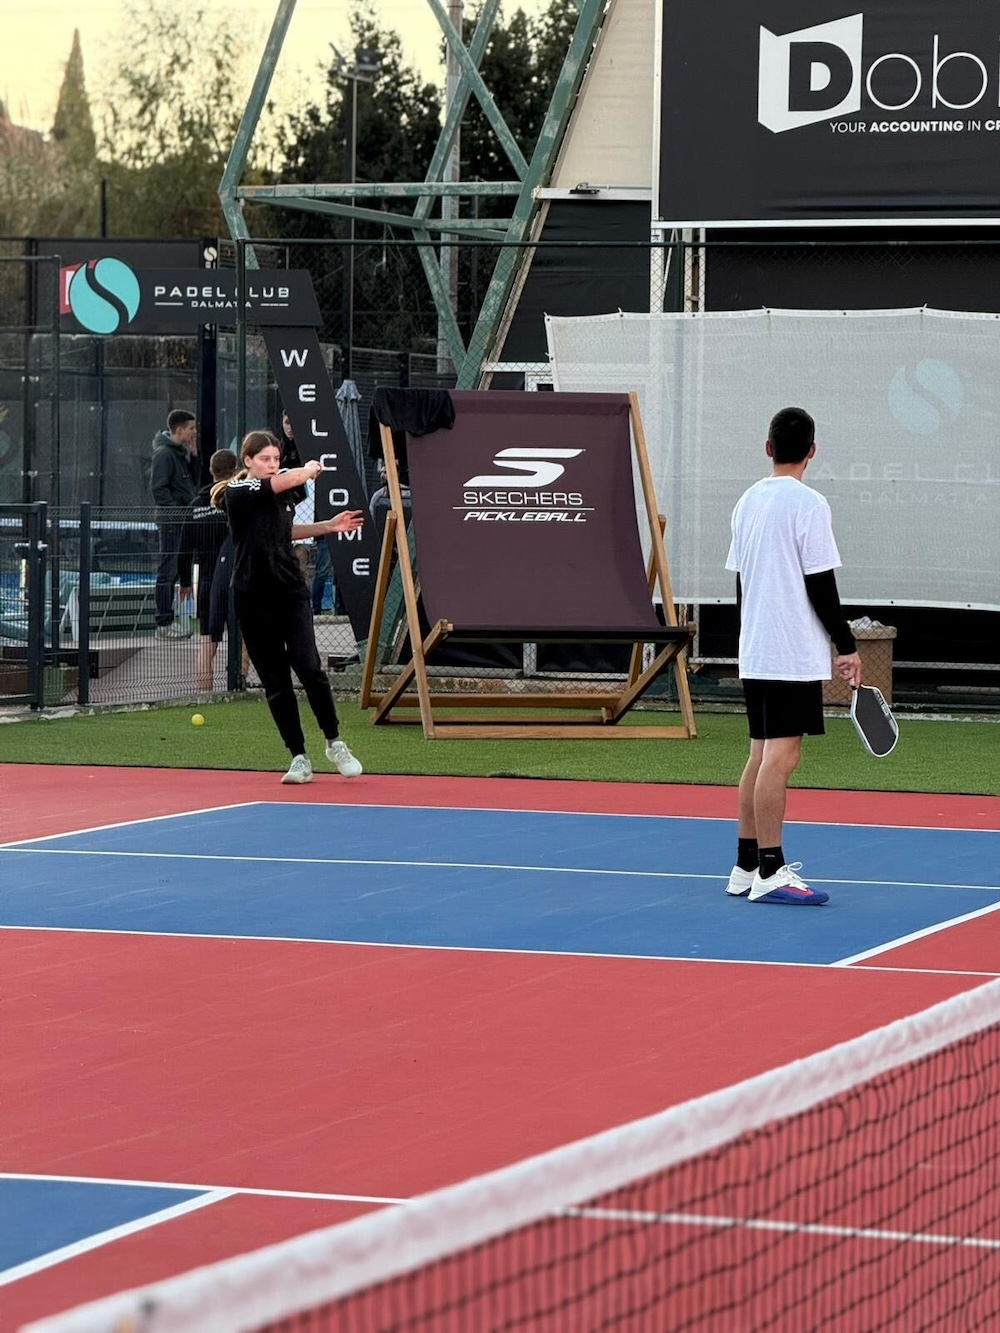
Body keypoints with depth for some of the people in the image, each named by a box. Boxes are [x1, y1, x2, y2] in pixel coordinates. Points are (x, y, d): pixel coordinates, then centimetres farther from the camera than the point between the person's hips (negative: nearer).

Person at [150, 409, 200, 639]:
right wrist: (174, 511, -18)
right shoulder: (164, 453, -13)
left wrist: (194, 453, 5)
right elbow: (158, 488, -18)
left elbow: (194, 480, 15)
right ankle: (164, 623, -3)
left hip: (184, 518, 9)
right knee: (167, 570, -6)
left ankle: (167, 620, 18)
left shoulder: (182, 451, 15)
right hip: (171, 519, -9)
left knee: (176, 569, 12)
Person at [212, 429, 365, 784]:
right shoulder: (237, 494, -11)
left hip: (291, 592, 3)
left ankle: (334, 742, 4)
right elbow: (292, 478, -21)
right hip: (254, 598, -3)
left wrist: (329, 526, 22)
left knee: (308, 667, -12)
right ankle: (299, 758, 10)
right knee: (275, 682, 1)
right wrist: (311, 469, -2)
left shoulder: (284, 493, 9)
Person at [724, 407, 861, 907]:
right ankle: (769, 873, -10)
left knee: (762, 754, 12)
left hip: (754, 653, 8)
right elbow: (820, 587, -12)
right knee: (780, 757, -9)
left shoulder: (748, 502, 11)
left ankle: (746, 867, 15)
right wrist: (847, 646, -5)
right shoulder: (808, 504, -11)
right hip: (794, 656, -8)